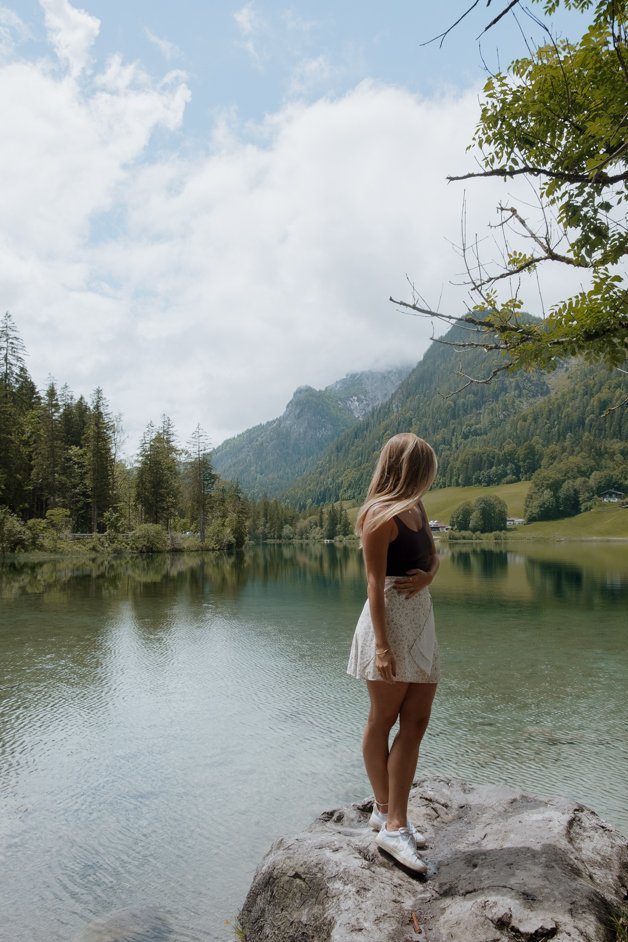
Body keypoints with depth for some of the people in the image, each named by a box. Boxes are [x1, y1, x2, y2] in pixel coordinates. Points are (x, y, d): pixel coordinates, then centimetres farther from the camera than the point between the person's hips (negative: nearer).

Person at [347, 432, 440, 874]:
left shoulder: (416, 509, 11)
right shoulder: (381, 516, -14)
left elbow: (433, 555, 21)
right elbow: (375, 583, -16)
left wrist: (428, 573, -3)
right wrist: (382, 645, -18)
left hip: (421, 620, 9)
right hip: (391, 620, -8)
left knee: (416, 722, 7)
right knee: (383, 719, 7)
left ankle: (394, 824, 17)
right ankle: (386, 811, 23)